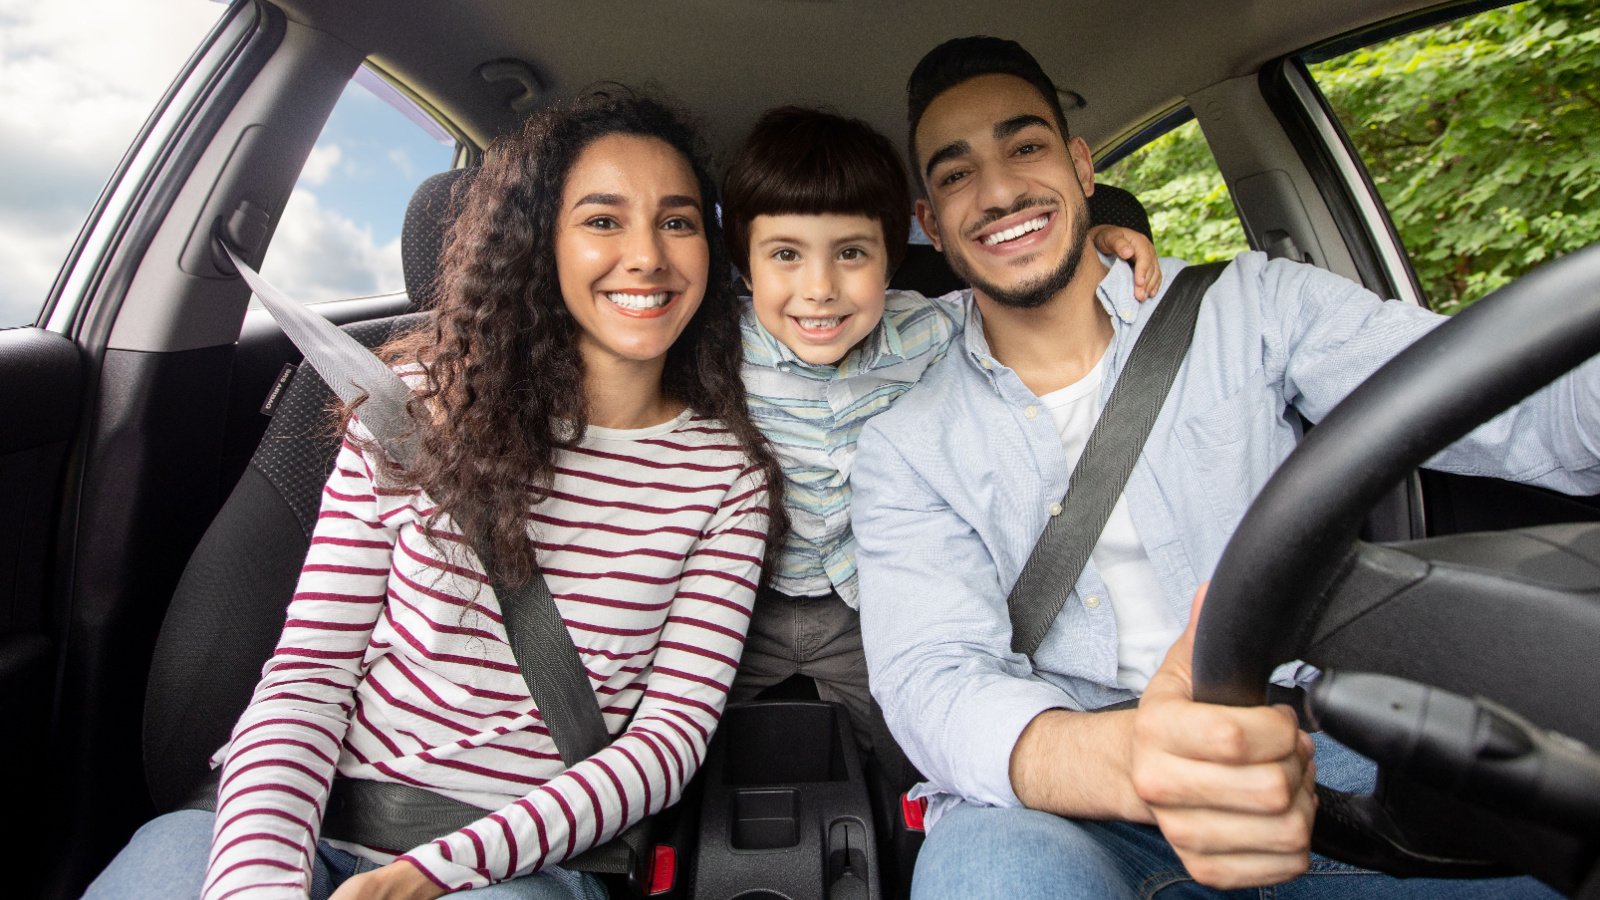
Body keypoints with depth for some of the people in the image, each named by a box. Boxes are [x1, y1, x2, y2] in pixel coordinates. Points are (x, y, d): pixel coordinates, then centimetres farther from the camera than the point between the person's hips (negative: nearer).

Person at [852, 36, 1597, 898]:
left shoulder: (1252, 305, 4)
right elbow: (931, 681, -13)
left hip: (1310, 739, 3)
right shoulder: (906, 448, 0)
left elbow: (1513, 411, -6)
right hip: (1062, 799, -2)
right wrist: (1132, 761, -34)